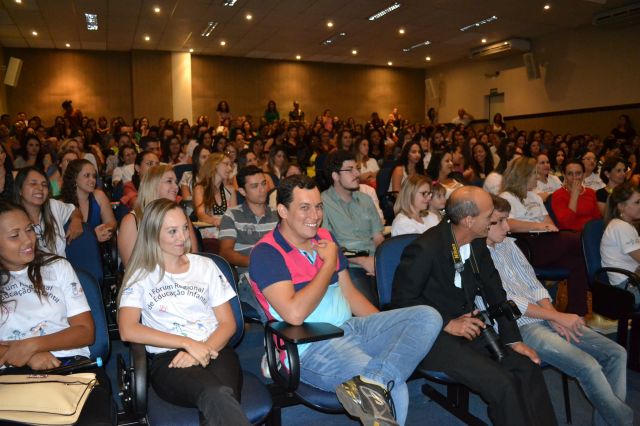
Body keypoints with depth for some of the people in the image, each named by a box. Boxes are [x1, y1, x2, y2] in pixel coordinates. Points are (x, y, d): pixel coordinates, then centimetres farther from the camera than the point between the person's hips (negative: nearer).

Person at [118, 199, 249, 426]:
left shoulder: (205, 266, 17)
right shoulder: (140, 275, 11)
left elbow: (227, 323, 13)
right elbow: (128, 331, -4)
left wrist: (203, 350, -8)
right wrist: (188, 343, -12)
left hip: (214, 350, 2)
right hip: (168, 358, -2)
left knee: (219, 402, -34)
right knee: (218, 396, -35)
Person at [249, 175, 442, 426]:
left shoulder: (325, 237, 13)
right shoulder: (266, 253, -10)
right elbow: (295, 314, -23)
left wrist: (390, 328, 4)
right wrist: (329, 263, -13)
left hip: (352, 328, 9)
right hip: (311, 347, -8)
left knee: (427, 316, -15)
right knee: (395, 390, -31)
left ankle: (372, 383, -30)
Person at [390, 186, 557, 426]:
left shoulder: (477, 242, 0)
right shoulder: (425, 248, -22)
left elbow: (493, 290, 7)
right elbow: (402, 301, -17)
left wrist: (513, 339, 1)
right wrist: (447, 324, -22)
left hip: (469, 325, 7)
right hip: (434, 336, -7)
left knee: (527, 366, -6)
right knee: (501, 383, -21)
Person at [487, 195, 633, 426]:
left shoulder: (508, 244, 12)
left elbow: (534, 285, 14)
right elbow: (507, 302, -15)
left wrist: (554, 316, -3)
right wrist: (558, 317, -12)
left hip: (545, 318, 8)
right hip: (519, 327, -8)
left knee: (616, 353, 0)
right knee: (588, 365, -21)